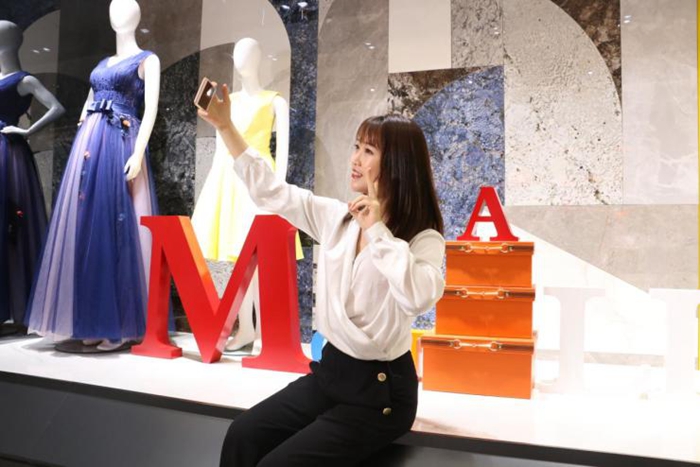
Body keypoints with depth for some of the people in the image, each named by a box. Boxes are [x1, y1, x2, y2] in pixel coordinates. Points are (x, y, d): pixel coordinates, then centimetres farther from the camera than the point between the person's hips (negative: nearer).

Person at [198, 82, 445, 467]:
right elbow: (268, 191, 4)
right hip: (330, 370, 6)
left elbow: (419, 297, -36)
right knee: (243, 435, -3)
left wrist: (377, 229, -28)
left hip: (380, 389, -5)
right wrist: (224, 125, 2)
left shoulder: (422, 239, -16)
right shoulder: (336, 217, 0)